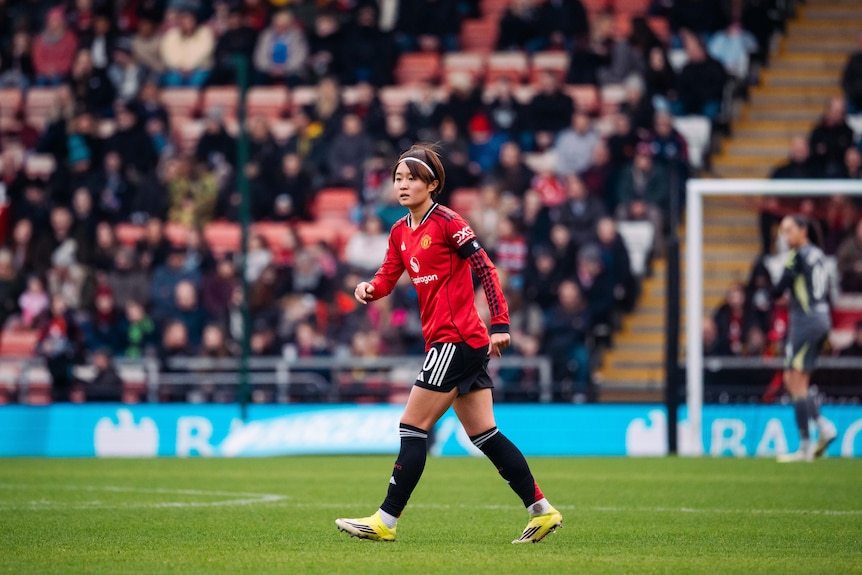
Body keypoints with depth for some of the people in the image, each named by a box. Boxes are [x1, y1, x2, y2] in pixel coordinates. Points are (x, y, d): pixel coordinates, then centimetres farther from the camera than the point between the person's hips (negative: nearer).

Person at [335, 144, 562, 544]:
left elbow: (485, 269, -13)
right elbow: (387, 278, 14)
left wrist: (500, 323, -18)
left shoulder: (447, 222, -10)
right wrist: (369, 290, -9)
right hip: (444, 341, 9)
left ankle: (386, 521, -4)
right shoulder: (400, 232, 14)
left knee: (413, 428, -7)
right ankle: (542, 511, 12)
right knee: (484, 435, 9)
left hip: (458, 339, -9)